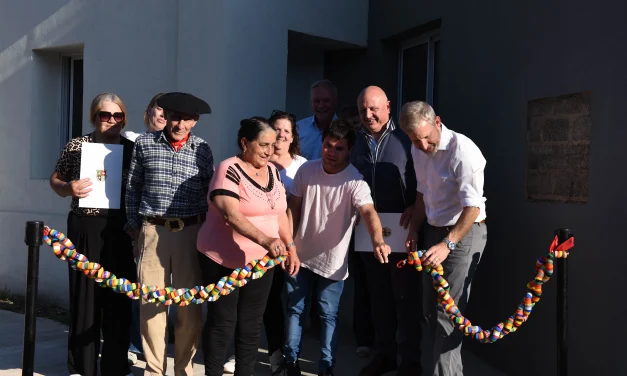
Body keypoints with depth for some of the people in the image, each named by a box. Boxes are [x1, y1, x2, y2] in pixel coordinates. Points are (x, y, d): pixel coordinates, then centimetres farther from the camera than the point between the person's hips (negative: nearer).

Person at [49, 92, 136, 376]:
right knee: (85, 294, 2)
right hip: (85, 229, -1)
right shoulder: (77, 146, 3)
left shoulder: (133, 149, 5)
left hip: (121, 231, 1)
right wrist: (68, 188, -11)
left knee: (119, 296, 4)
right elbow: (55, 181, 11)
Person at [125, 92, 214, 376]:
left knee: (190, 305, 6)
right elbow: (133, 188, 9)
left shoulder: (203, 150, 4)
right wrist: (134, 229, 8)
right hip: (153, 231, 0)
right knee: (151, 303, 3)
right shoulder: (144, 143, 4)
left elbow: (211, 194, 7)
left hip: (191, 232, 0)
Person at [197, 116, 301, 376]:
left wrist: (290, 247, 6)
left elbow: (279, 213, 14)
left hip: (260, 261, 6)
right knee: (222, 322, 2)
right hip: (223, 260, -6)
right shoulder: (229, 170, -16)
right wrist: (266, 240, -40)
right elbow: (232, 215, -28)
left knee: (251, 323, 12)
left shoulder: (272, 171, 7)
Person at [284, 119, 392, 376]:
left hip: (332, 261, -4)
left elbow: (368, 211, -36)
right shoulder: (306, 170, -6)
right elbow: (294, 208, 4)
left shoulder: (354, 182, -20)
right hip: (301, 255, 4)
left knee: (328, 315, 6)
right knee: (294, 309, 14)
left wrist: (377, 240, -55)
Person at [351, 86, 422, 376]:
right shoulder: (357, 141, 10)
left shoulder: (405, 138, -6)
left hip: (401, 229, -5)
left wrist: (415, 207, -20)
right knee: (378, 295, 14)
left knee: (405, 296, 1)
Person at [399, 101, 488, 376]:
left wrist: (447, 244, -30)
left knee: (448, 312, -9)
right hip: (433, 231, 8)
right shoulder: (418, 151, 3)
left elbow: (472, 207, -25)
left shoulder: (463, 150, -22)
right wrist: (414, 229, 10)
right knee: (430, 309, 12)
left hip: (464, 232, -8)